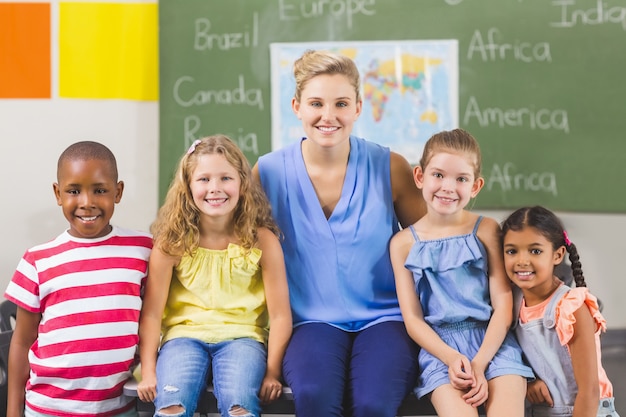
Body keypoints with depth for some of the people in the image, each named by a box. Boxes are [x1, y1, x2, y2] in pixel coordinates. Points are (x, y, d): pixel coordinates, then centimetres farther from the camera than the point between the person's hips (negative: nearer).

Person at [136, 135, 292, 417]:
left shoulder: (262, 240, -6)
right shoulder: (171, 242, -4)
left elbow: (280, 315, -3)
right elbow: (151, 312, -1)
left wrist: (272, 372, -8)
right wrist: (149, 371, -7)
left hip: (241, 335, 0)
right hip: (184, 333, 1)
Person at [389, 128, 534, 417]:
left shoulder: (486, 231, 5)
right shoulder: (403, 243, 5)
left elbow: (503, 306, 1)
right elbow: (412, 318, 2)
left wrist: (479, 364, -11)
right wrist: (452, 358, -14)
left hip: (492, 341, 1)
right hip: (439, 346, 0)